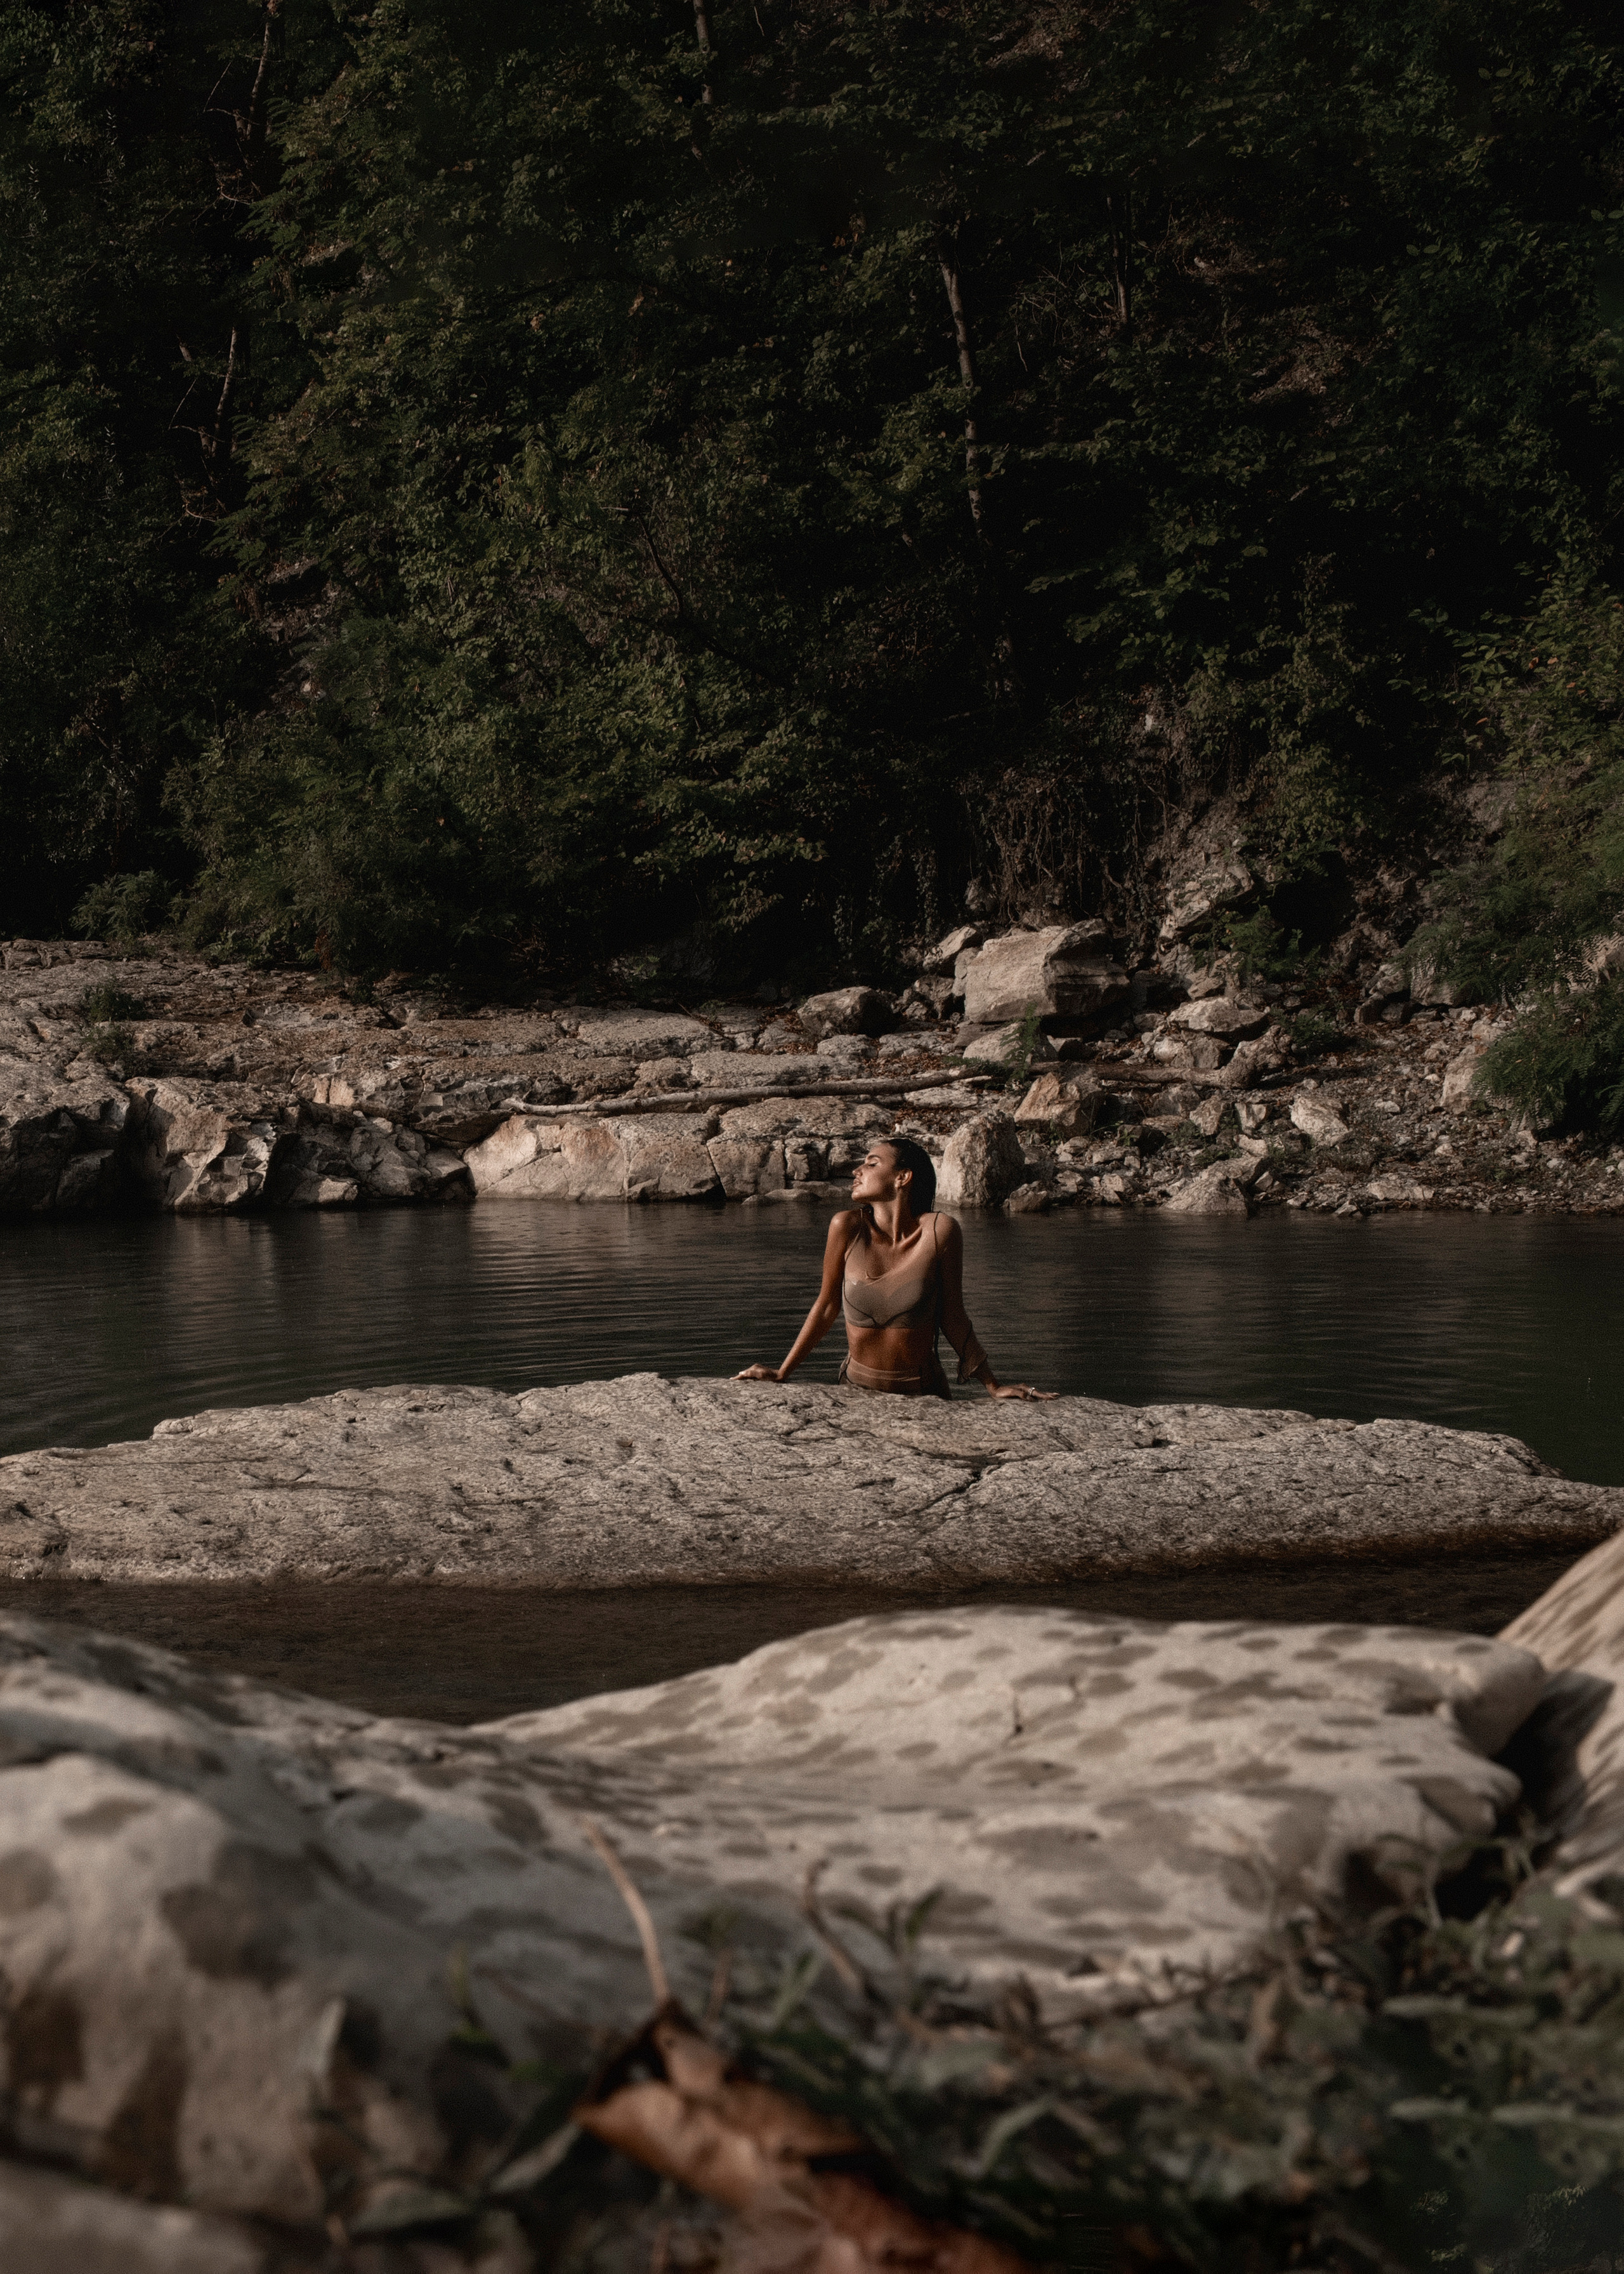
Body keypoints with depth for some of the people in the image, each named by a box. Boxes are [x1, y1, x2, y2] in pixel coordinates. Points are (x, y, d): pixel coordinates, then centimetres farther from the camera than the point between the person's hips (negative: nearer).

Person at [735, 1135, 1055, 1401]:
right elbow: (827, 1306, 3)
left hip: (924, 1394, -1)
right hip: (857, 1390, 1)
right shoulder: (848, 1228, -10)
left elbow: (952, 1317, -3)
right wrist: (782, 1374, 6)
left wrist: (993, 1386, -1)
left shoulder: (939, 1231, -13)